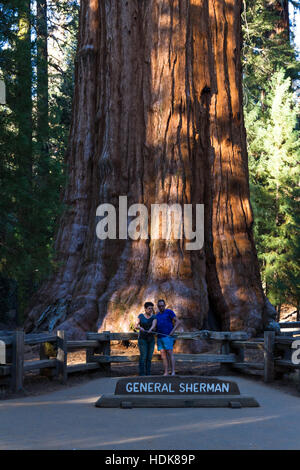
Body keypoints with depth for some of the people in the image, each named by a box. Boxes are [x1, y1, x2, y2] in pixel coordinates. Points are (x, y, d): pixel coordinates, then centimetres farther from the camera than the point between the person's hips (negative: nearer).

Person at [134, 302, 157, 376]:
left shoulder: (154, 317, 2)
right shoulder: (141, 316, -2)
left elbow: (154, 325, -17)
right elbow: (135, 326, -10)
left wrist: (150, 329, -39)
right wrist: (140, 327, -33)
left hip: (151, 339, 3)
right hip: (142, 339, -3)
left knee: (149, 357, 3)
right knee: (143, 357, -9)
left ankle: (148, 374, 9)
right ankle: (141, 374, -7)